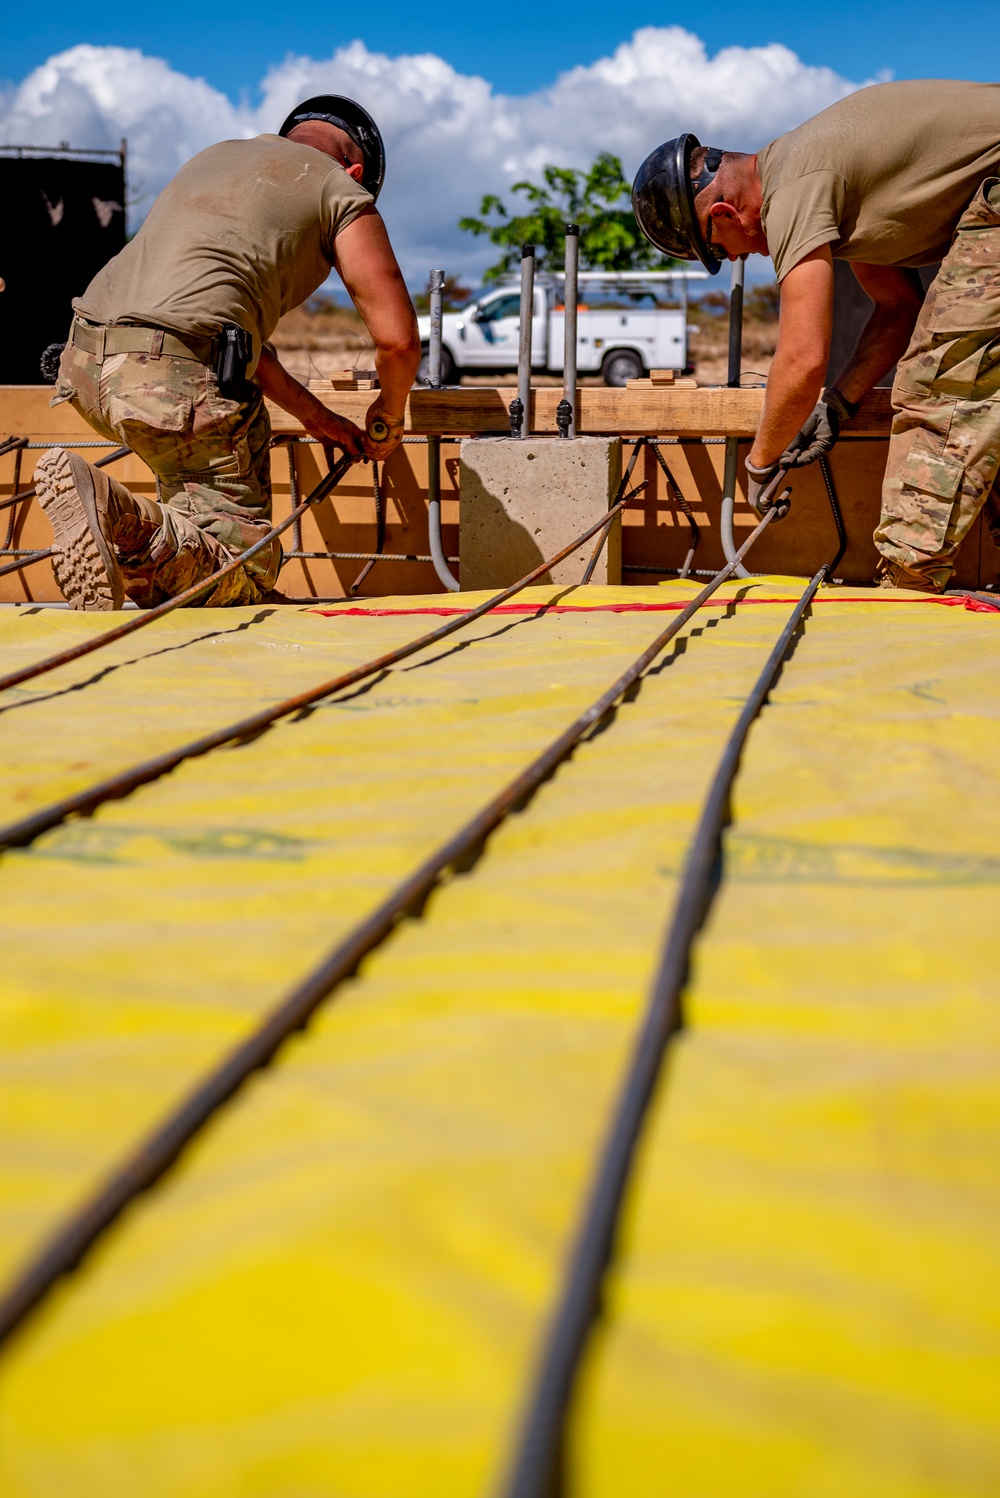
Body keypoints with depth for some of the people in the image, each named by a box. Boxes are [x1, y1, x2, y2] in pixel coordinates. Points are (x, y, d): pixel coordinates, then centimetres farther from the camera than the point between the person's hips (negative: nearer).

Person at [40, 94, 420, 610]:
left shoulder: (215, 156, 33)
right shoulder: (343, 192, 13)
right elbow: (398, 339, 8)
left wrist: (314, 415, 37)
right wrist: (388, 418, 30)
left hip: (85, 361, 7)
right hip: (182, 373, -7)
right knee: (250, 556, 1)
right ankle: (126, 521, -26)